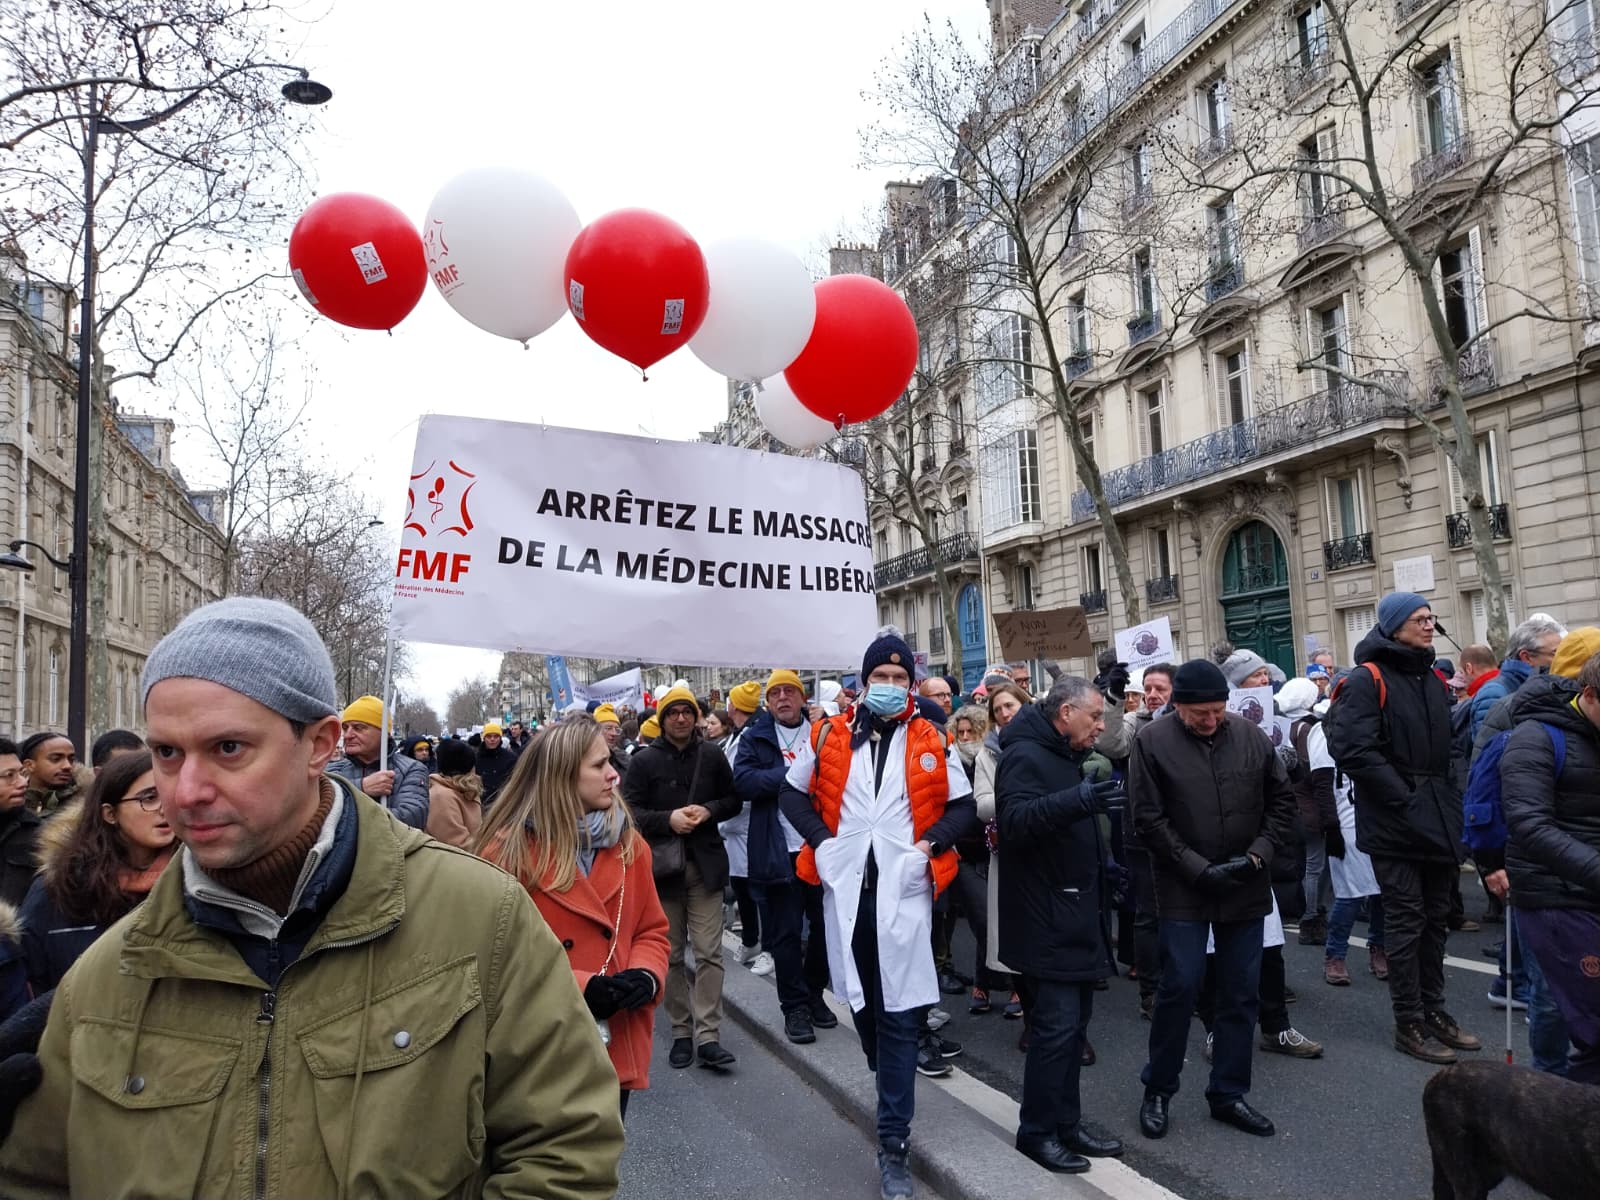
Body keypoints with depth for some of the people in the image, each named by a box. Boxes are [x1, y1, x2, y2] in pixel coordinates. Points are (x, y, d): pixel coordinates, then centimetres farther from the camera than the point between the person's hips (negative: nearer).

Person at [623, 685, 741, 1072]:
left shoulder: (712, 756, 4)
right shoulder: (644, 761, -2)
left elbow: (734, 800, 11)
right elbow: (629, 810, -4)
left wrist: (709, 811, -9)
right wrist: (668, 819, -18)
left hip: (705, 865, 1)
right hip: (662, 866, 0)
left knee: (709, 953, -3)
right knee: (671, 955, 8)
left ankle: (707, 1036, 2)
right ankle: (681, 1032, 20)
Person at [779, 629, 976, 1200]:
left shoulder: (930, 741, 2)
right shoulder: (830, 735, 3)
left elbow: (963, 807, 8)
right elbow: (794, 794, 12)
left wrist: (930, 846, -8)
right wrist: (822, 840, -3)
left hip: (903, 891, -2)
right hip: (846, 889, 2)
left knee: (900, 1013, -2)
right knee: (860, 1000, 17)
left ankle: (894, 1143, 6)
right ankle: (896, 1093, 44)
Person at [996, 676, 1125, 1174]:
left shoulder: (1067, 757, 17)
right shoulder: (1025, 754, -15)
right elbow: (1014, 819, -31)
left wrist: (1105, 864, 19)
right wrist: (1077, 801, -42)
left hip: (1076, 915, 10)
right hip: (1046, 920, -10)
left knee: (1074, 1025, 14)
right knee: (1057, 1026, -7)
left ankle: (1066, 1123, 24)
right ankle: (1037, 1131, 6)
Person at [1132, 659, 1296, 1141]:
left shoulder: (1251, 736, -1)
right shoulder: (1152, 742, -11)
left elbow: (1282, 799, 7)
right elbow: (1149, 820, -12)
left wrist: (1259, 853, -6)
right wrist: (1201, 869, -14)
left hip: (1246, 888, 4)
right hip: (1183, 889, -3)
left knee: (1241, 992, 9)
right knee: (1179, 987, -3)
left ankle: (1228, 1093, 24)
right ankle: (1158, 1090, 16)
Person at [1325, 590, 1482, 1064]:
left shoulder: (1433, 680, 14)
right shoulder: (1367, 681, -11)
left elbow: (1448, 745, 22)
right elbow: (1352, 749, -20)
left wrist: (1450, 802, 9)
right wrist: (1406, 798, -19)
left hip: (1439, 822, 8)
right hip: (1396, 825, -7)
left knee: (1436, 918, 15)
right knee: (1406, 920, -1)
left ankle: (1434, 1010, 28)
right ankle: (1409, 1024, 9)